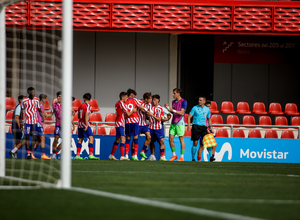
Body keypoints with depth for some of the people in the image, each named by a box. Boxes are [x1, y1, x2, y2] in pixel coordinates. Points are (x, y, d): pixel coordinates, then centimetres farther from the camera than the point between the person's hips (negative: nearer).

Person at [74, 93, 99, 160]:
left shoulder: (80, 106, 13)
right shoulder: (88, 106, -9)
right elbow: (86, 116, -20)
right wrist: (86, 125, -23)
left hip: (79, 123, 8)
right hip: (84, 124, -8)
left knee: (80, 139, 12)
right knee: (91, 138, -10)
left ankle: (77, 155, 11)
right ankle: (90, 155, -22)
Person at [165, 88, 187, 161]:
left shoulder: (183, 102, -8)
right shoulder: (173, 102, 14)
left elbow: (181, 112, -14)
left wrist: (173, 110, -24)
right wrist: (168, 107, 4)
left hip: (180, 123, -7)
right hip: (173, 123, 7)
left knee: (181, 139, -2)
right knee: (170, 138, 2)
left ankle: (182, 157, 2)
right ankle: (174, 155, 13)